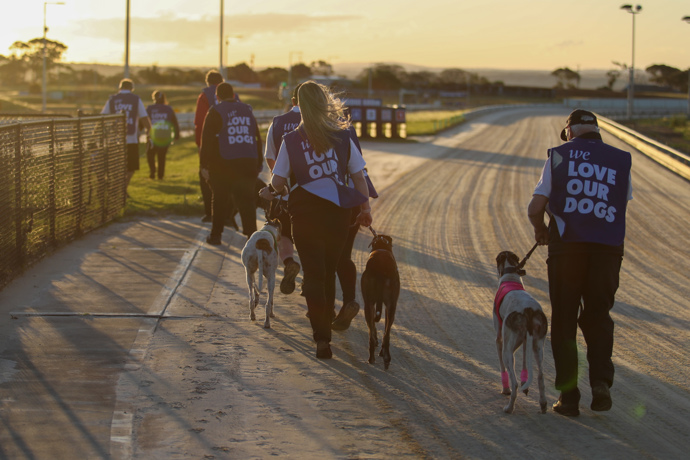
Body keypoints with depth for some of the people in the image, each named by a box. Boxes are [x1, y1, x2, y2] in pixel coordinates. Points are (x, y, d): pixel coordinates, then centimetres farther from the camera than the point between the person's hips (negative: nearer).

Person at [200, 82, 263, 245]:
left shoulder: (215, 112, 0)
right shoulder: (247, 110, 13)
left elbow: (207, 140, -6)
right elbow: (257, 138, 14)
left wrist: (204, 165, -4)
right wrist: (259, 163, 18)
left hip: (223, 164, -3)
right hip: (248, 163, 3)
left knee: (220, 200, 8)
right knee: (247, 200, 6)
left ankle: (215, 235, 14)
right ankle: (251, 234, -1)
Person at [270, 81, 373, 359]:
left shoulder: (291, 141, -6)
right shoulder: (342, 137, -1)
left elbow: (277, 182, -5)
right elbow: (359, 176, 1)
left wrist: (282, 189, 18)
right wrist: (365, 207, 11)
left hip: (305, 213, -2)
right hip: (337, 212, 2)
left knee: (313, 274, 2)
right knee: (329, 272, 19)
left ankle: (321, 337, -9)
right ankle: (326, 325, 32)